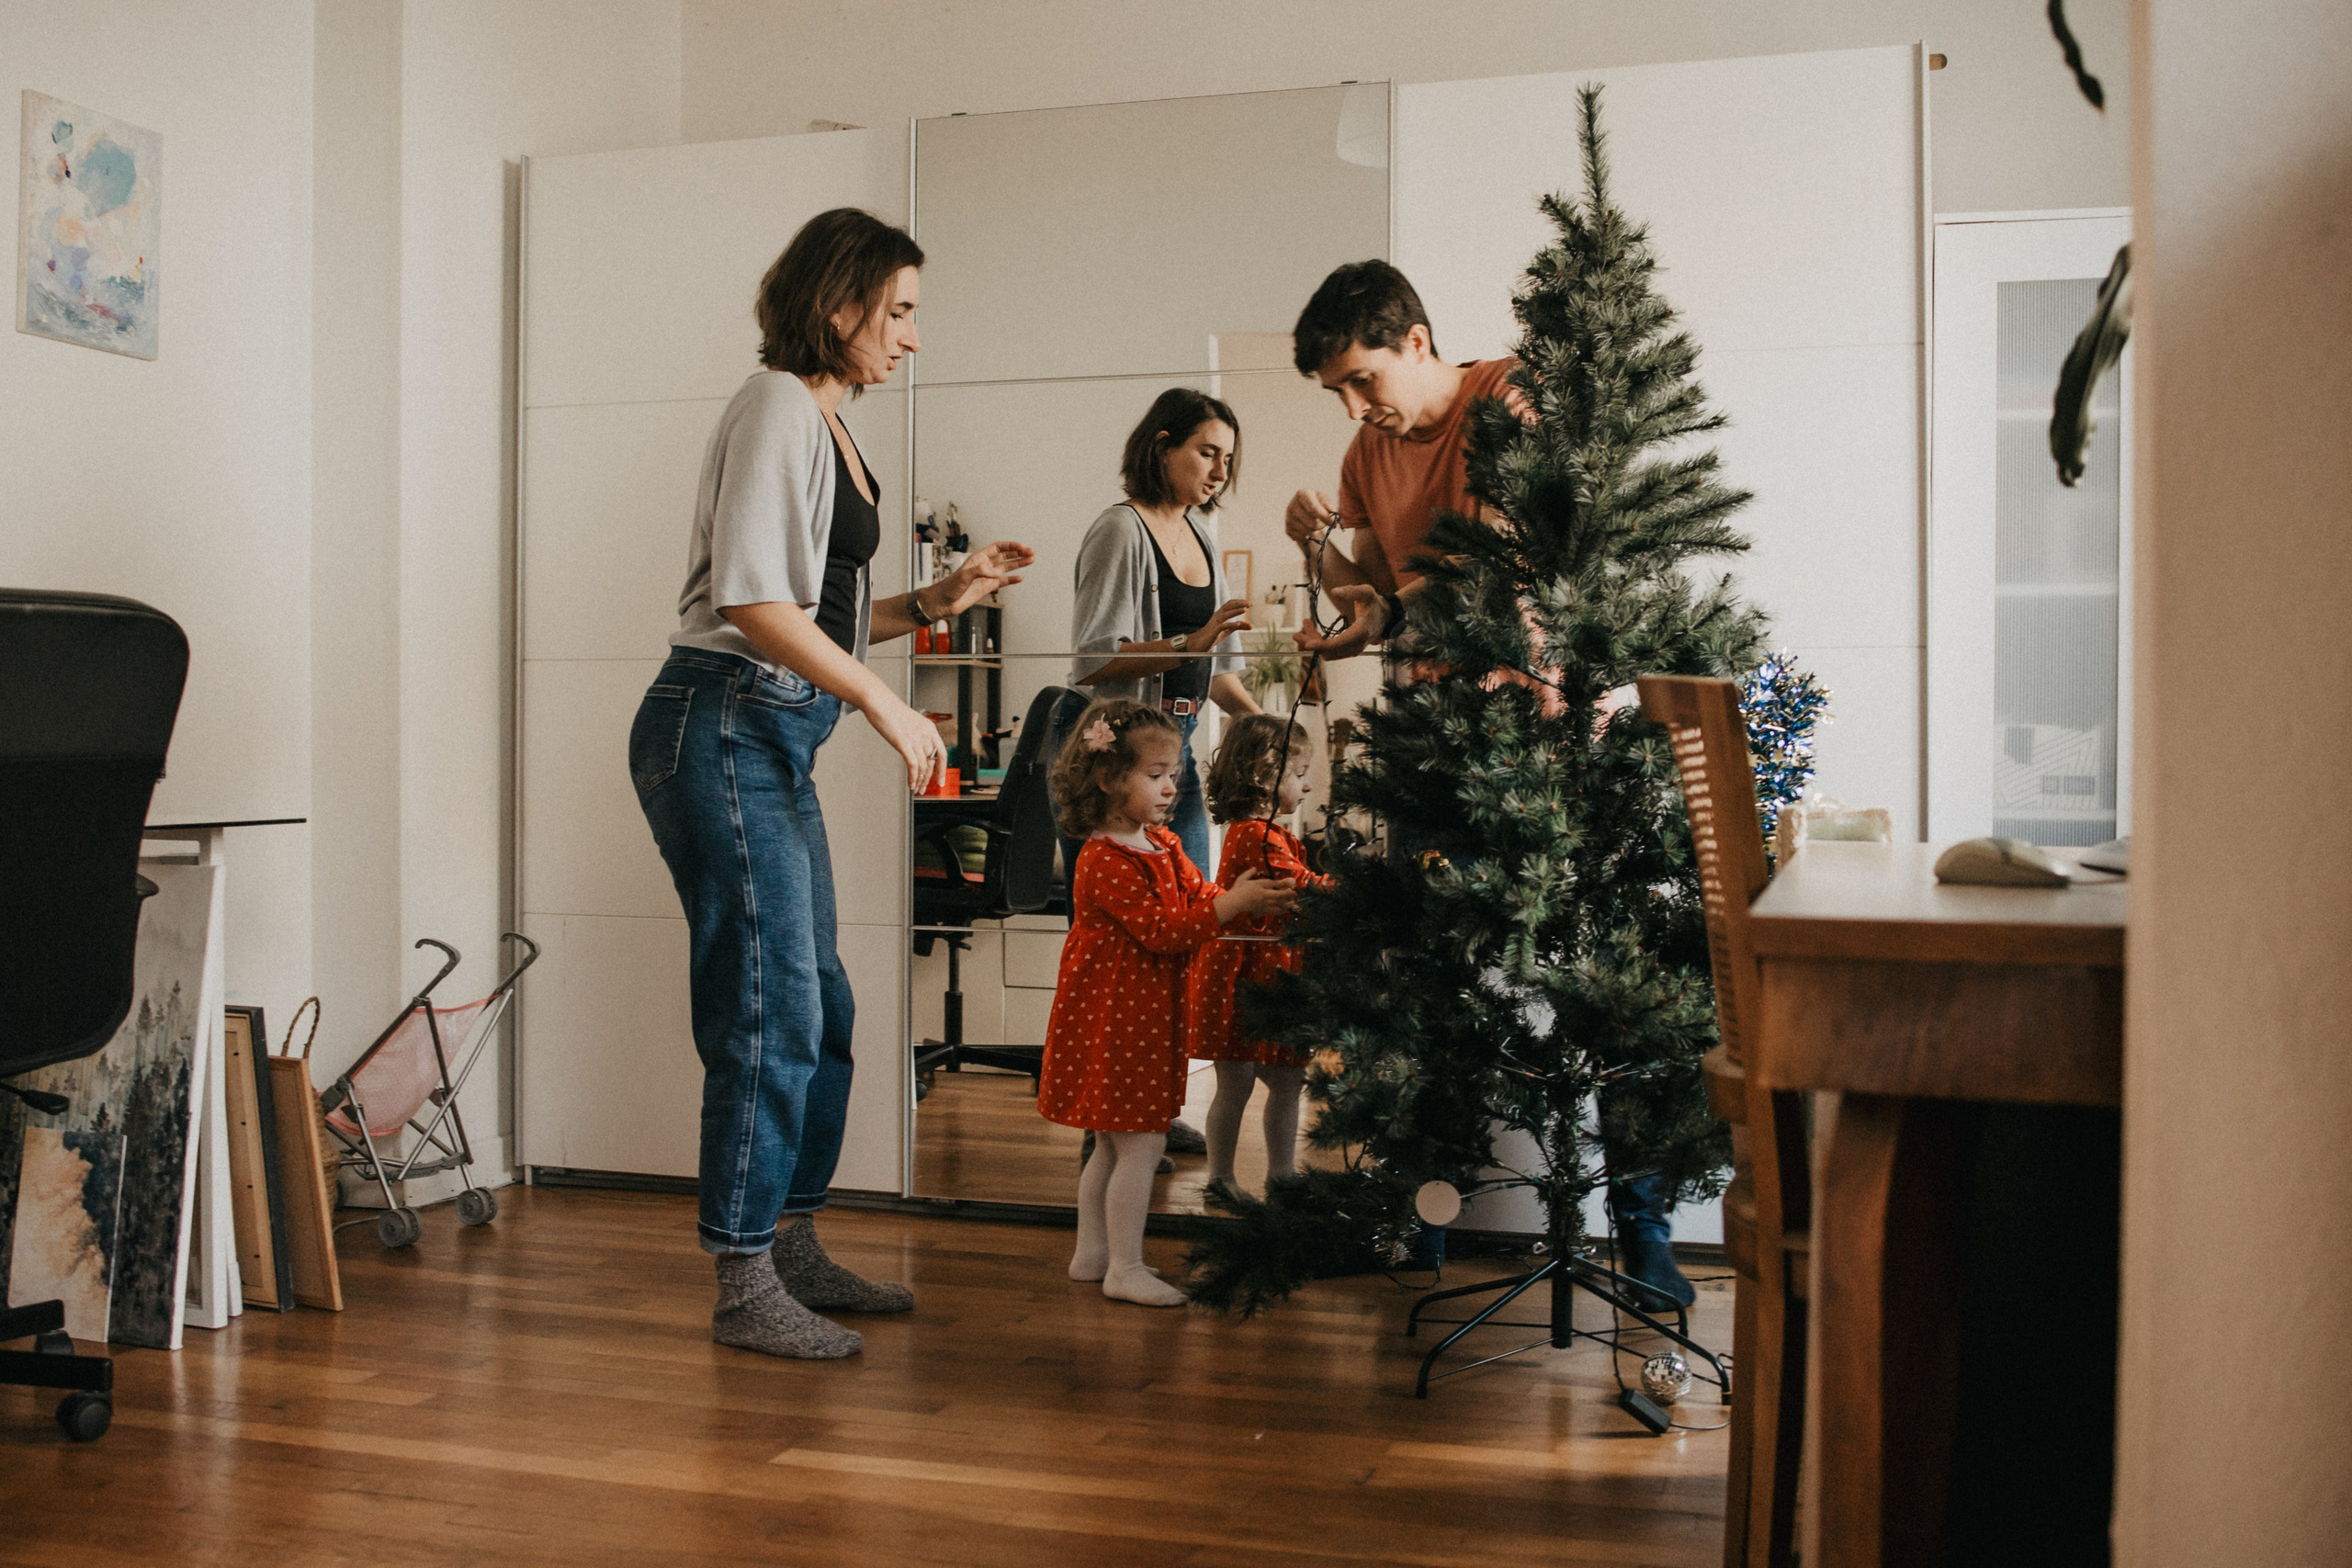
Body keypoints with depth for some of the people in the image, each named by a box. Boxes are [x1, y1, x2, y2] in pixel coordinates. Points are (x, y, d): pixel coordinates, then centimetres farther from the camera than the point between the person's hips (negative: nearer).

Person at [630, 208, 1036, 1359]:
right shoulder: (777, 407, -9)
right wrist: (884, 705, -18)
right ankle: (744, 1288, 2)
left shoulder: (825, 423, 20)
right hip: (720, 726, -10)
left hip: (776, 740, 10)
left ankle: (790, 1250, 25)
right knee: (769, 1009, -8)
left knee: (819, 1007, 13)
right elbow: (752, 598, -20)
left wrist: (935, 603, 13)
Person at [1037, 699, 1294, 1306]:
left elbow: (1199, 898, 9)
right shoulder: (1106, 861, -20)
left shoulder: (1163, 844, 10)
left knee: (1114, 1142, 17)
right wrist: (1233, 903, -26)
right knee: (1140, 1142, -7)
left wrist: (1248, 897, -9)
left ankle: (1093, 1252, 27)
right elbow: (1159, 931, -24)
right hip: (1113, 1020, -10)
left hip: (1145, 1016, 10)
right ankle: (1124, 1268, 1)